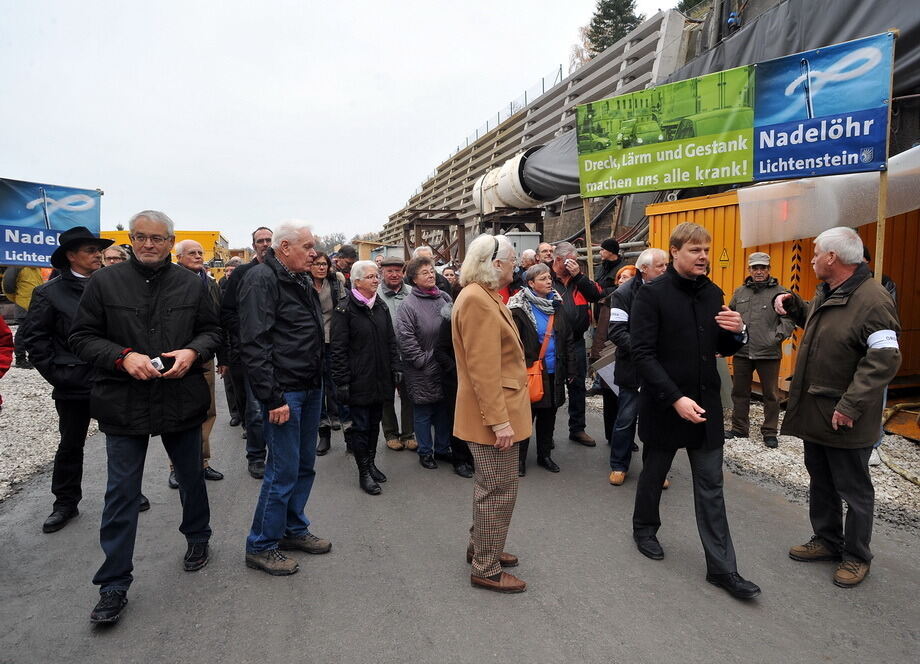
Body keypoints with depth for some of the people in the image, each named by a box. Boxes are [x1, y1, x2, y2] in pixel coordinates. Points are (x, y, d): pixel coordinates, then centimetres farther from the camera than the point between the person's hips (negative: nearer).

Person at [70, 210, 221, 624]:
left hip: (181, 400, 2)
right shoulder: (104, 283, -1)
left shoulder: (192, 285, 3)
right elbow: (82, 338, -1)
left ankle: (197, 537, 44)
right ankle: (114, 585, 17)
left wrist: (193, 352, -13)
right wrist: (123, 357, -18)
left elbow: (212, 330, 8)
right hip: (123, 404, -1)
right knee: (121, 493, 4)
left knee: (191, 477, 18)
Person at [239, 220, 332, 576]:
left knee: (304, 466, 17)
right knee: (283, 470, -1)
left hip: (310, 389, 9)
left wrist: (319, 381, 17)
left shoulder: (301, 280, 15)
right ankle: (260, 546, 16)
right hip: (284, 392, -9)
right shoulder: (262, 279, -14)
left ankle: (294, 529, 33)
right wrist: (273, 398, -22)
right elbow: (254, 343, -21)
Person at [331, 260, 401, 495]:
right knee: (361, 425, 1)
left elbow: (391, 341, 15)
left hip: (380, 378, 6)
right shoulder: (345, 310, -10)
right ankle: (364, 473, 13)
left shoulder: (381, 307, 11)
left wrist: (395, 368, 8)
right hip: (358, 380, -6)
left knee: (374, 422, 14)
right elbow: (338, 349, -12)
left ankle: (371, 463, 30)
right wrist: (342, 381, -15)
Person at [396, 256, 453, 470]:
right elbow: (405, 338, -16)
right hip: (422, 371, -5)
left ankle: (442, 449, 32)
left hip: (445, 366, 5)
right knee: (423, 412, 7)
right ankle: (425, 452, 24)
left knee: (444, 409, 15)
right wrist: (421, 360, -14)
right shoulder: (408, 305, -12)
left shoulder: (444, 298, 5)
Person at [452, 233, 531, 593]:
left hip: (499, 409, 11)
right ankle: (486, 569, 16)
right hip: (494, 412, -11)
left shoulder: (483, 296, 13)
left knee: (490, 485, 22)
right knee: (499, 490, 1)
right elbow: (483, 368, -25)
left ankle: (480, 547, 38)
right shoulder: (477, 300, -20)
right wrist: (499, 420, -23)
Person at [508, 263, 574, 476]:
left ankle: (544, 455, 31)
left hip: (554, 372, 6)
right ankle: (519, 458, 20)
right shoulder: (520, 308, -11)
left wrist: (570, 369, 8)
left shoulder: (556, 305, 8)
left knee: (549, 415, 15)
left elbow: (568, 339, 11)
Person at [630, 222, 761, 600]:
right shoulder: (652, 294, -12)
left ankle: (722, 568, 16)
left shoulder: (713, 294, 6)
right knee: (654, 474, 16)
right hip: (664, 405, -4)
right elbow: (642, 354, -18)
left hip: (706, 404, 5)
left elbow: (722, 348, 14)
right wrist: (676, 398, -24)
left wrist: (737, 332, -9)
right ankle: (644, 529, 40)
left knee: (711, 487, 7)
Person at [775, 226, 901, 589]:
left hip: (845, 419, -9)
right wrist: (792, 305, 8)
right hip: (814, 409, 9)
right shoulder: (824, 293, 8)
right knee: (821, 481, 20)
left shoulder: (873, 299, -20)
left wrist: (851, 405, -29)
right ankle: (827, 540, 37)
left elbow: (885, 359, -26)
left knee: (853, 489, 8)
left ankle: (856, 556, 25)